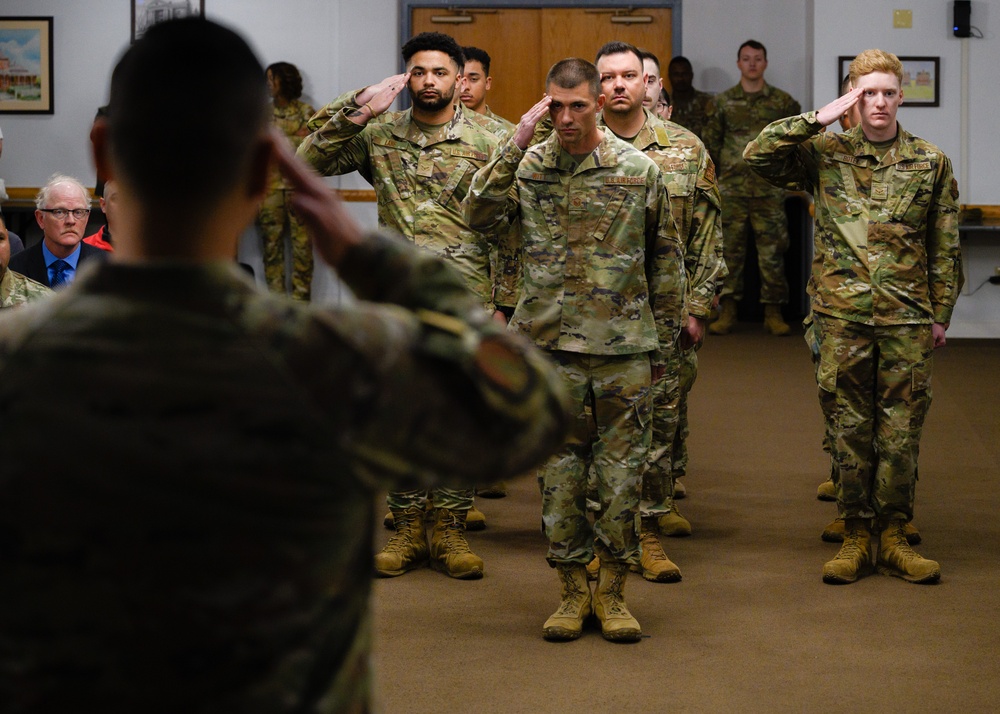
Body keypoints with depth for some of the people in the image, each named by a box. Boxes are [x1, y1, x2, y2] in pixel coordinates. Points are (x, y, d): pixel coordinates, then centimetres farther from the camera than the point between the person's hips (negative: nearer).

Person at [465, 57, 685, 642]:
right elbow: (479, 215, -14)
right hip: (551, 347, 1)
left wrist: (664, 341, 7)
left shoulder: (640, 170, 0)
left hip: (624, 348, -1)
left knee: (622, 475, 3)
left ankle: (613, 592, 16)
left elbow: (666, 260, 7)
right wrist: (516, 144, -16)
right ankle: (573, 590, 19)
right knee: (560, 475, 6)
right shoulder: (528, 166, 2)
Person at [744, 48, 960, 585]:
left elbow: (945, 246, 10)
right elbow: (757, 155, -9)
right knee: (849, 429, 5)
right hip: (842, 316, 0)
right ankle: (856, 537, 14)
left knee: (902, 431, 3)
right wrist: (820, 118, -12)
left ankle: (893, 537, 14)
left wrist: (941, 313, 6)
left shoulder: (930, 163, 6)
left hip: (908, 318, 1)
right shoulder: (824, 154, 4)